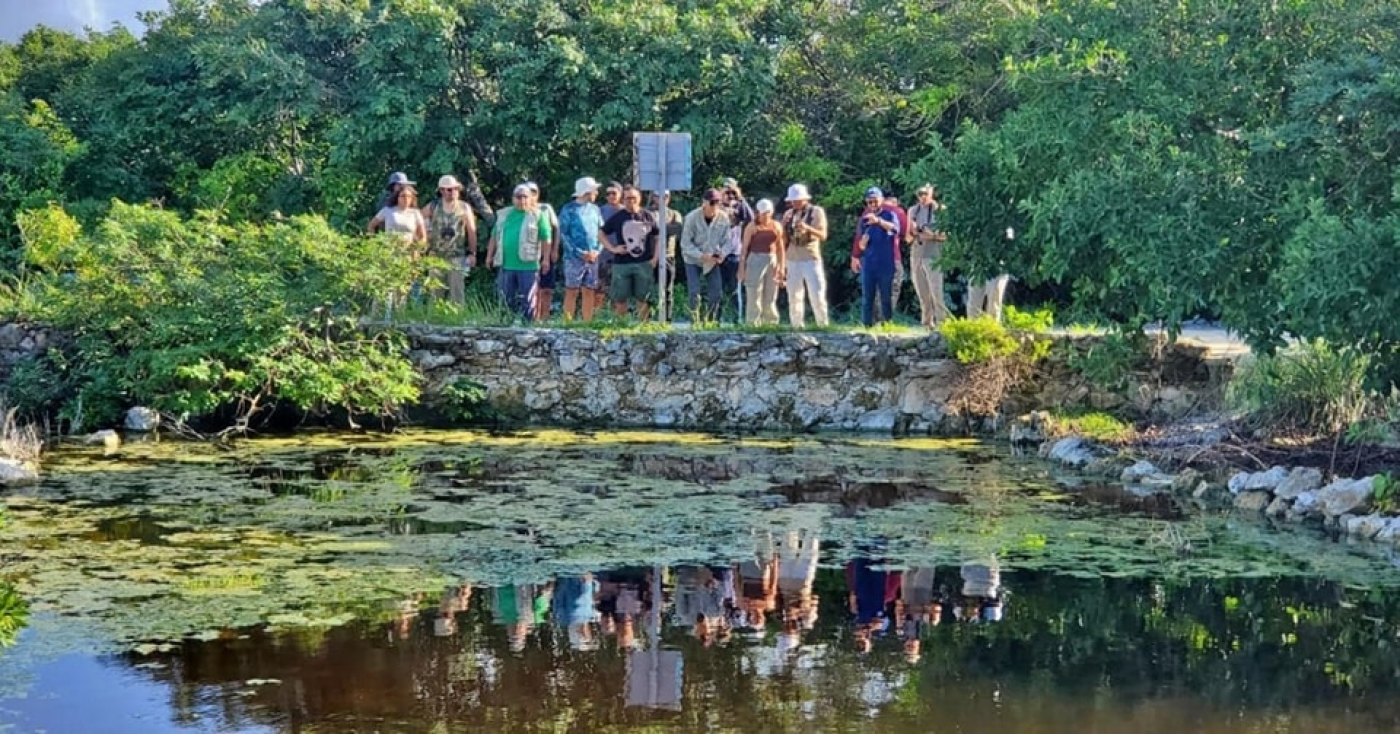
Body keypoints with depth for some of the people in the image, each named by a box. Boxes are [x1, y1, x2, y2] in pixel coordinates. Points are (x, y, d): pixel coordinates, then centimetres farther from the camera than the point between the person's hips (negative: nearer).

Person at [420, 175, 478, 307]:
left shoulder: (464, 208, 0)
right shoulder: (433, 207, 1)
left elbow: (472, 232, 1)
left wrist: (472, 253, -3)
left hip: (457, 257, -1)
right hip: (436, 256, 1)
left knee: (457, 291, -3)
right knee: (435, 291, 6)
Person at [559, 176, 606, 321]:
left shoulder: (595, 209, 13)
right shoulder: (569, 209, -2)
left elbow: (601, 232, 15)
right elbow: (564, 234, -6)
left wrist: (598, 251, -3)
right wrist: (581, 253, -13)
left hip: (592, 258, 5)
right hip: (574, 258, -5)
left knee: (589, 292, 5)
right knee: (572, 292, -5)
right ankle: (568, 323, -4)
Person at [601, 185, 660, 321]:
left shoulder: (648, 217, 5)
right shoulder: (617, 218, 4)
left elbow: (659, 237, 11)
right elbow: (601, 234, 10)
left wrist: (655, 258, 2)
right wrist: (612, 248, -3)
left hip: (644, 264, 0)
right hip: (621, 264, 0)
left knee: (643, 300, 2)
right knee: (620, 300, 2)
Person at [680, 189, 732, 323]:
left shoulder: (724, 217, -11)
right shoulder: (692, 217, -19)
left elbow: (726, 241, -1)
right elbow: (685, 243, -16)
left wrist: (722, 253, -22)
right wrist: (701, 255, -27)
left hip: (713, 261, 3)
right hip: (693, 261, -3)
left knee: (716, 293, 0)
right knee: (695, 294, -10)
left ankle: (710, 322, 14)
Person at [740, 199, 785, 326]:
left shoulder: (777, 226, 8)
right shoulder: (752, 227, -3)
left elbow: (780, 248, 12)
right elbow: (744, 247, -3)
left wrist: (781, 267, 7)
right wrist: (742, 267, -8)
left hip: (772, 261, 4)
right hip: (756, 260, -4)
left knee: (771, 296, 7)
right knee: (754, 294, -4)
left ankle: (770, 323, 13)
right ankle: (753, 323, -2)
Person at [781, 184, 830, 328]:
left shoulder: (817, 212, -1)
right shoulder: (788, 214, 9)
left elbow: (823, 236, -10)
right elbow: (784, 240, 11)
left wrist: (808, 228, -26)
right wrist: (785, 227, -9)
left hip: (811, 258, -3)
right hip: (792, 260, 4)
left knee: (817, 293, -8)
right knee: (794, 295, 2)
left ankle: (823, 324, 1)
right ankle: (797, 326, 8)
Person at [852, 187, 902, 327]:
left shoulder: (889, 215, -1)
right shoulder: (864, 219, 12)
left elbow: (895, 228, -26)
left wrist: (878, 221, -44)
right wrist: (862, 243, -10)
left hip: (886, 264, -4)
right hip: (868, 264, 4)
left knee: (886, 298, -1)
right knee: (867, 299, 3)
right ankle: (867, 325, 6)